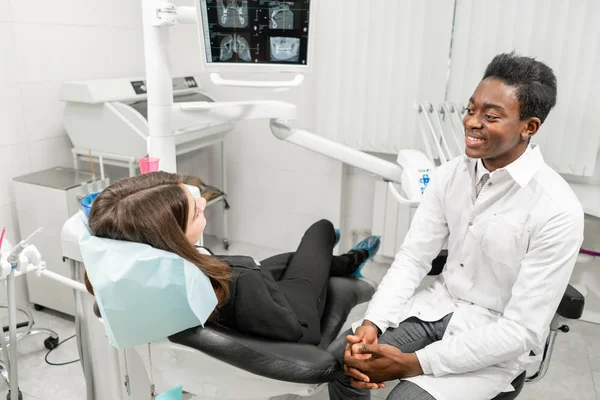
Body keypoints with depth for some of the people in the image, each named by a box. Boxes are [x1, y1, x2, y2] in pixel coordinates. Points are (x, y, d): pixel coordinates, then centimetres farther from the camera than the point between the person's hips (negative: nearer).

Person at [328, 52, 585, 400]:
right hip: (442, 304, 5)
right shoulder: (450, 175, -6)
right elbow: (413, 257, -3)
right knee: (342, 358, -6)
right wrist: (372, 323, -20)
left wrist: (412, 364, -27)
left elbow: (522, 330, -23)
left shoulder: (557, 210, -23)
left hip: (501, 337, -4)